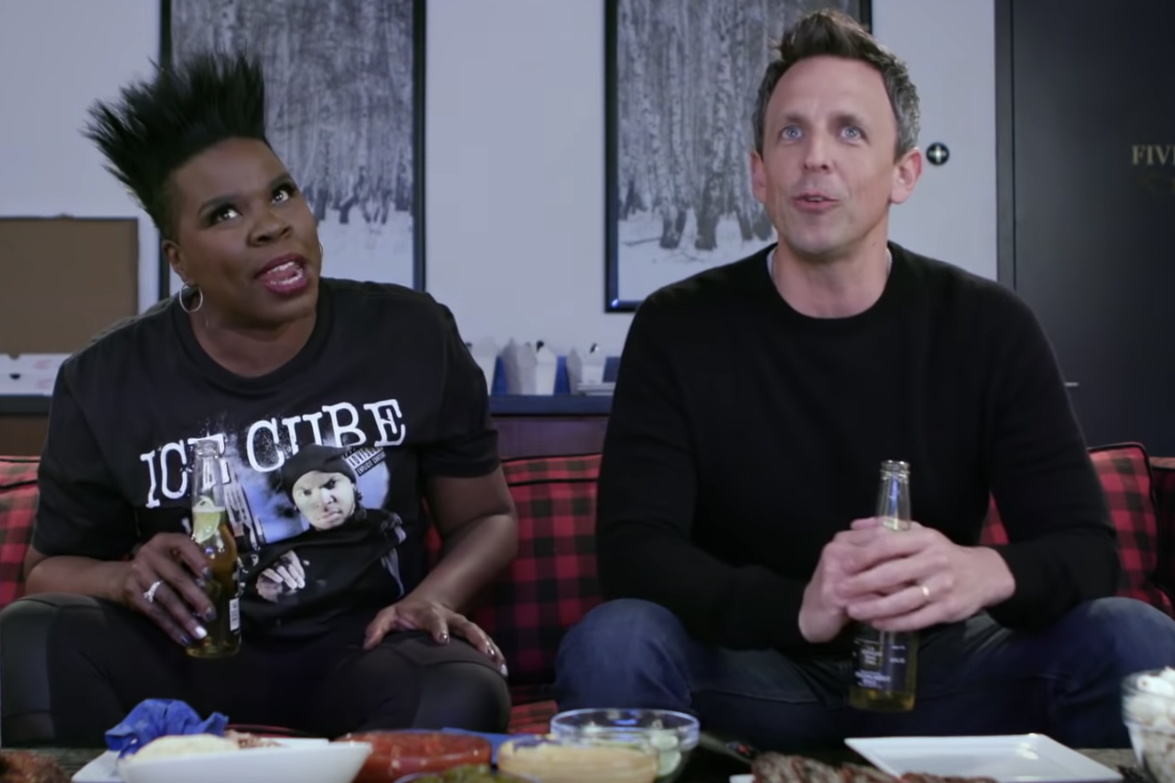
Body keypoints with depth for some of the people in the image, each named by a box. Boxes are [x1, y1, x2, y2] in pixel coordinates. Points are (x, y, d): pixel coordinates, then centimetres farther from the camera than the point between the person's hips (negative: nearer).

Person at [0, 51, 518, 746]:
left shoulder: (413, 338, -3)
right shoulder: (106, 384, -4)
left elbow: (487, 517, 8)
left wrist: (430, 599, -14)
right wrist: (127, 580, -15)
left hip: (363, 647, 0)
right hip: (189, 651, 1)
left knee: (466, 699, -35)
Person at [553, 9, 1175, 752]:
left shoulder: (990, 327, -3)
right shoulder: (677, 328, -7)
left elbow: (1088, 547, -8)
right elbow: (633, 551, -16)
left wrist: (988, 573, -34)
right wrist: (796, 608, -36)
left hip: (933, 664, 2)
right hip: (748, 668, -1)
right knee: (611, 643, -32)